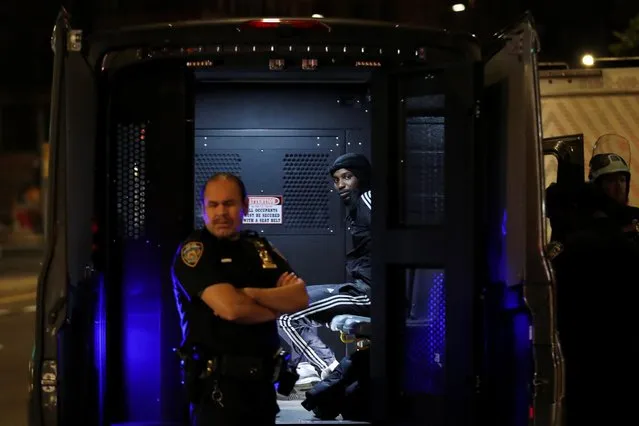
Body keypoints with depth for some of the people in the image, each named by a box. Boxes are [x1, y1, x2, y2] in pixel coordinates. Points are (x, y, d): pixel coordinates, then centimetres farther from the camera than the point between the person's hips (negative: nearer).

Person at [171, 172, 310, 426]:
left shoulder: (260, 248, 12)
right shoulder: (193, 251, -7)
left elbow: (300, 298, -2)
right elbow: (231, 308, -21)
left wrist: (250, 294, -16)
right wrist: (278, 304, -4)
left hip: (262, 379, 6)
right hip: (218, 383, -6)